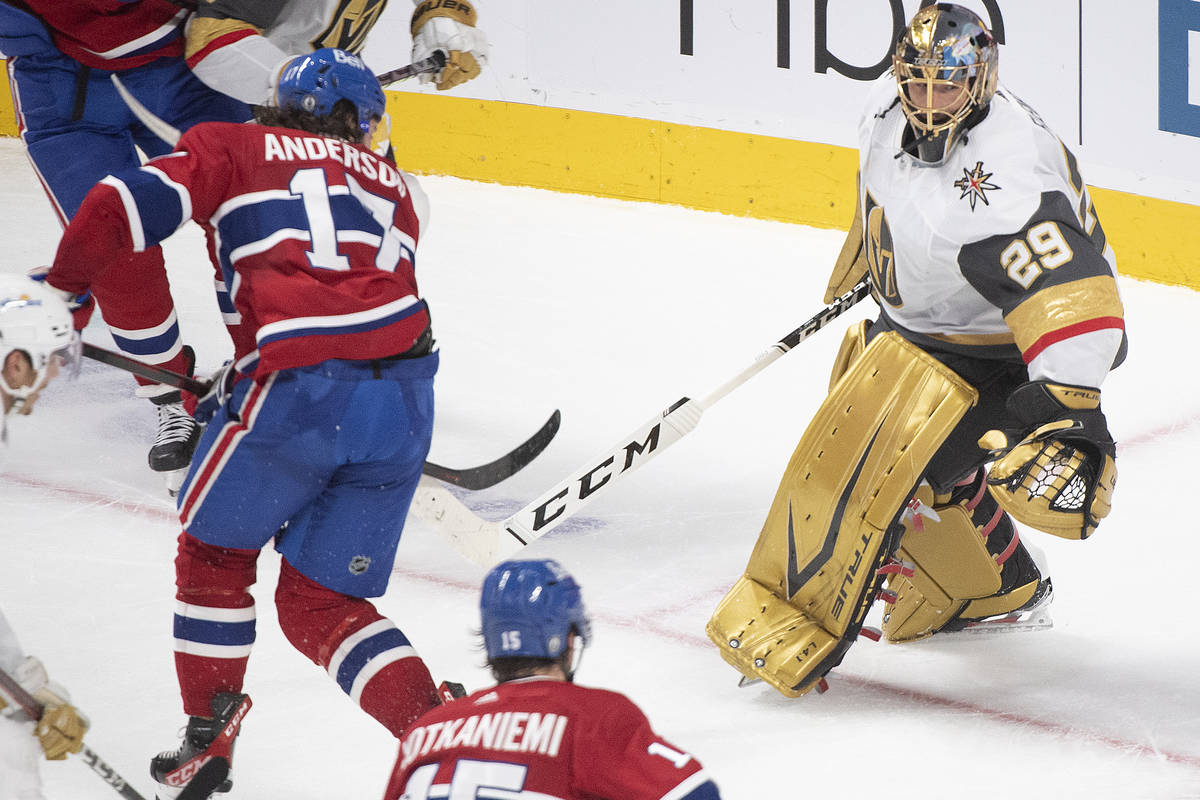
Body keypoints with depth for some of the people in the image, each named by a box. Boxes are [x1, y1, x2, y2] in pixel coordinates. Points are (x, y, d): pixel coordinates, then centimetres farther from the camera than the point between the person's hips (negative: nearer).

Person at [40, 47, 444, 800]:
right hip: (406, 396, 4)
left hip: (302, 389, -4)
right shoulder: (397, 188, 28)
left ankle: (208, 739, 26)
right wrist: (233, 390, 33)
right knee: (321, 602, 16)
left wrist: (60, 290, 18)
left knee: (215, 549, 23)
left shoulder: (236, 149, 16)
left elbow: (126, 206, 3)